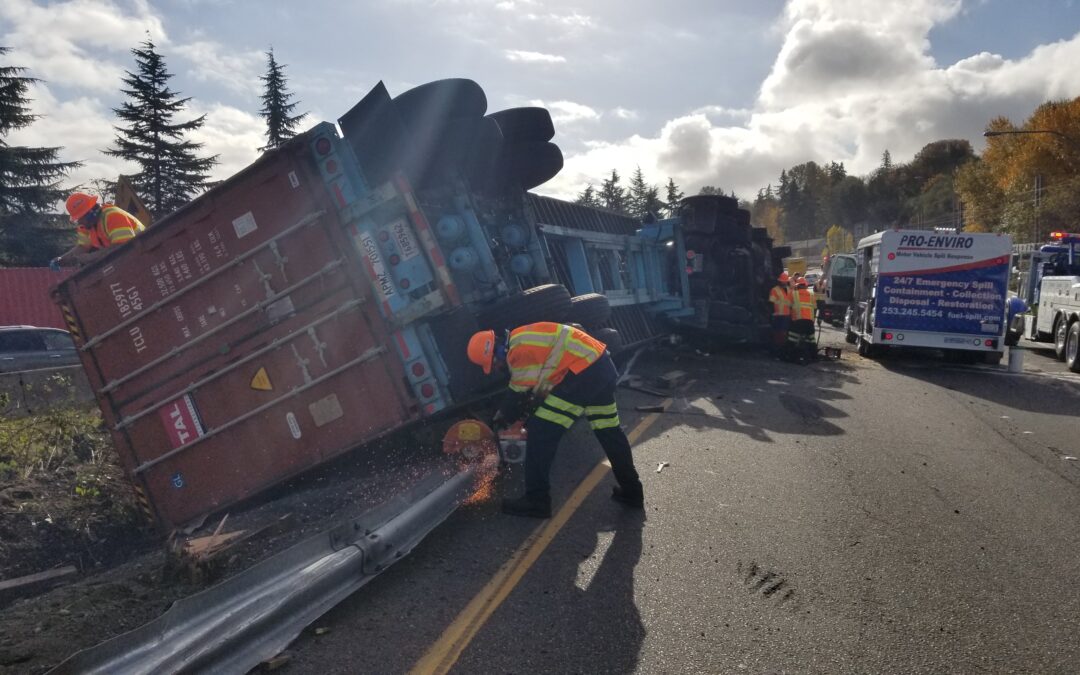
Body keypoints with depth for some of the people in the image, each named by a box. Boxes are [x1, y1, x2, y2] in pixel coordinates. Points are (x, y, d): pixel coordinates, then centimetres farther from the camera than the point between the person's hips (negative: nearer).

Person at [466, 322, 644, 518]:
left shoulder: (519, 349, -13)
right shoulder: (521, 339, 17)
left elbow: (518, 397, -3)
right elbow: (538, 384, 25)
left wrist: (502, 418, 15)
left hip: (584, 372, -10)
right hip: (603, 366, 10)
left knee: (541, 431, -4)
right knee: (609, 430, 21)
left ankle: (536, 501, 2)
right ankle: (632, 491, 31)